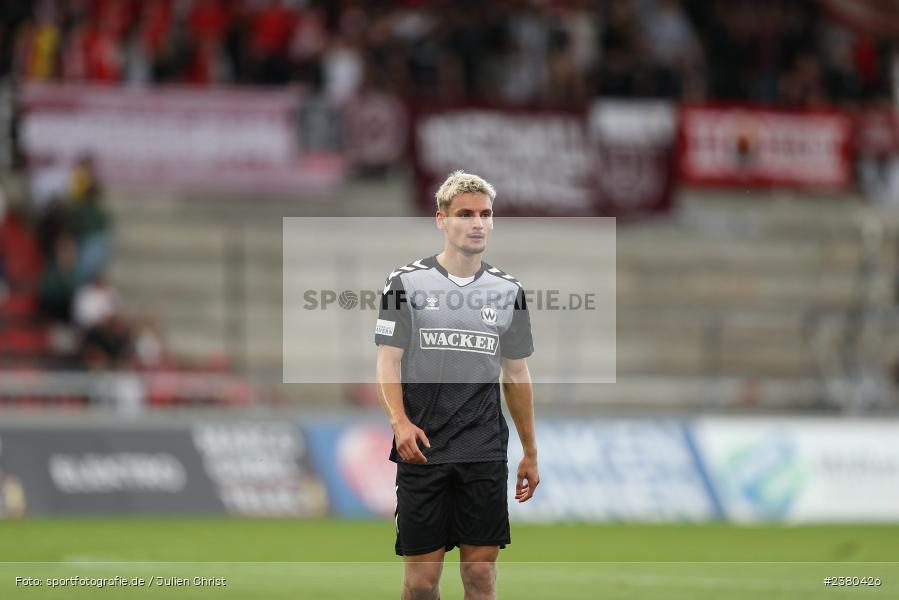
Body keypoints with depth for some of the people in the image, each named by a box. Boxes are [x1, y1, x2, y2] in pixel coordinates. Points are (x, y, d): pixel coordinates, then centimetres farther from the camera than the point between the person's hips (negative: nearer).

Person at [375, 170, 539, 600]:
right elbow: (388, 362, -4)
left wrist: (530, 452, 16)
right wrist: (399, 422, -21)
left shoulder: (507, 291, 10)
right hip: (422, 450, -2)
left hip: (485, 454, 2)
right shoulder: (407, 283, 0)